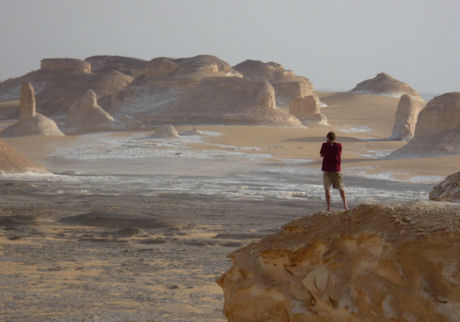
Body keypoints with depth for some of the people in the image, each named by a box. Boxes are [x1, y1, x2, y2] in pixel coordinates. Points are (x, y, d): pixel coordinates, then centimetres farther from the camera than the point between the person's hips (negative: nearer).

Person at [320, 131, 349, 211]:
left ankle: (328, 207, -2)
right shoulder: (339, 145, 0)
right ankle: (345, 205, -1)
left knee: (327, 189, 3)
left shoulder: (325, 145, -3)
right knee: (341, 188, 10)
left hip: (326, 169, -1)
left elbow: (322, 155, 10)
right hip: (336, 169, 1)